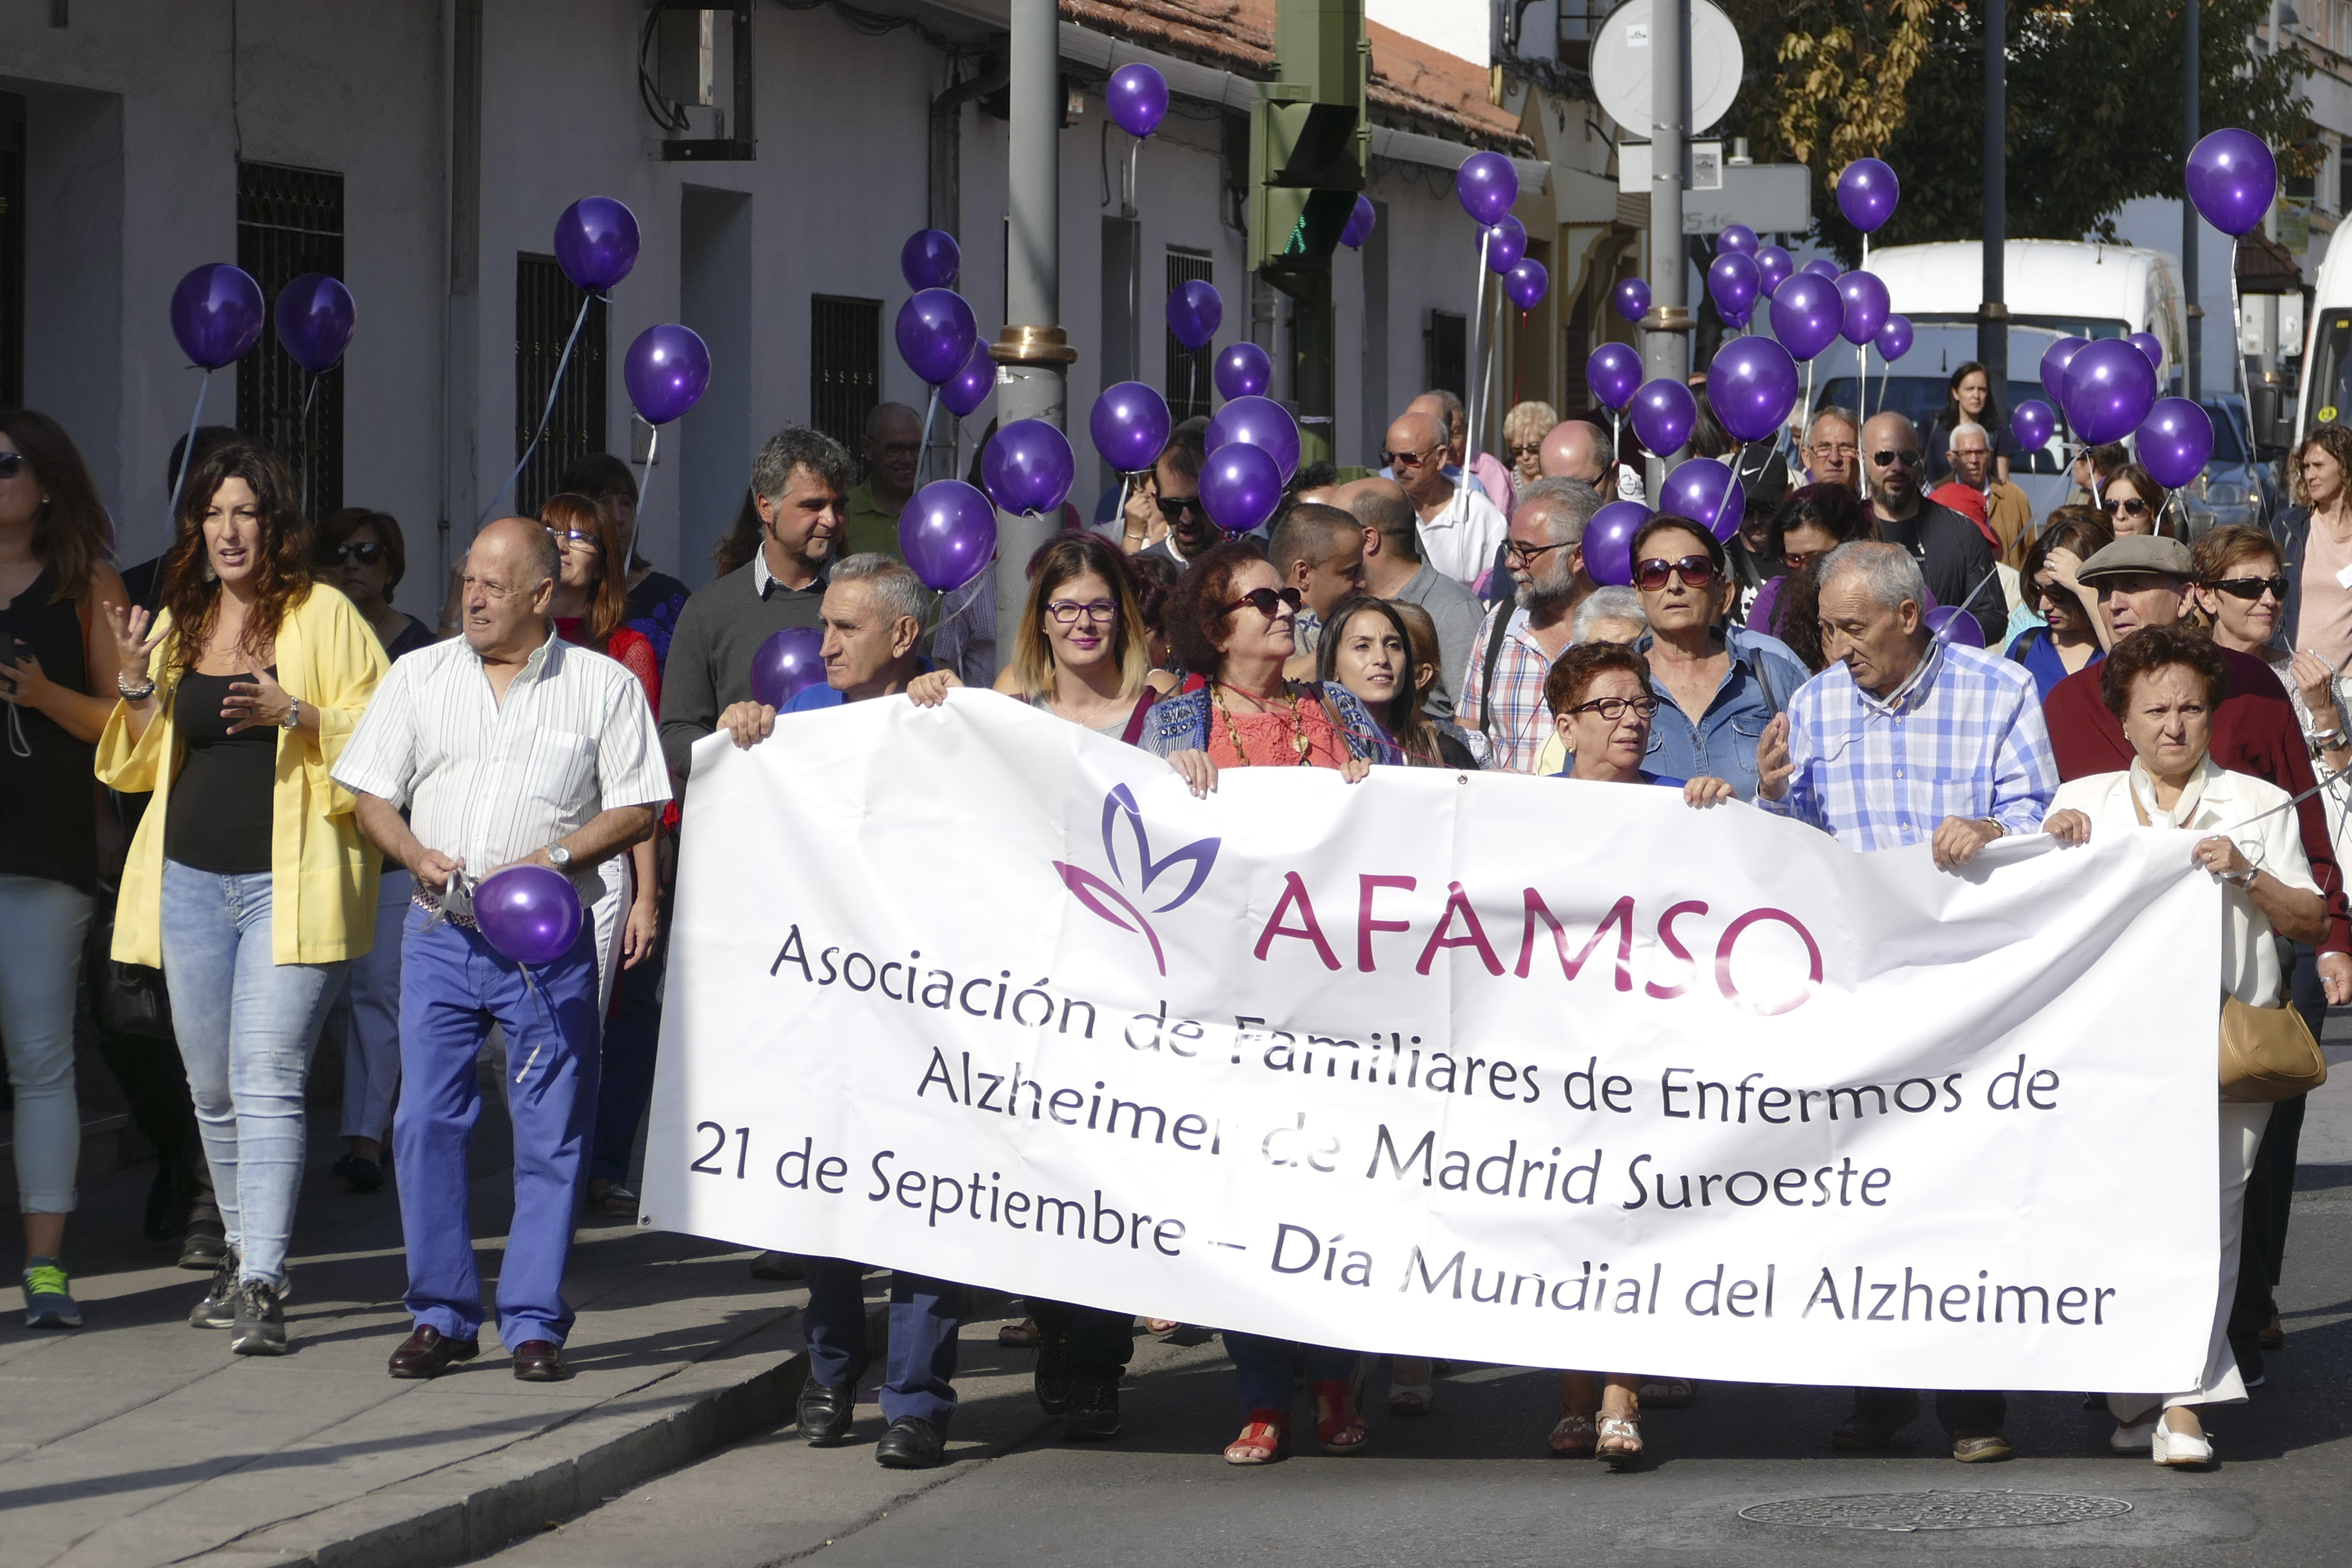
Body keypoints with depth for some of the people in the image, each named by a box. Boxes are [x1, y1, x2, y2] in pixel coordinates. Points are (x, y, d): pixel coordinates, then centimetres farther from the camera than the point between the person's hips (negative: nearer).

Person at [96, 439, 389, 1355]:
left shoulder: (324, 616, -3)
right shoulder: (177, 626, 13)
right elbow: (134, 767, 16)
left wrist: (294, 715, -20)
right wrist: (137, 684, -2)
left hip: (290, 883, -6)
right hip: (192, 882, 6)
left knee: (268, 1080, -13)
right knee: (213, 1088, 12)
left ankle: (262, 1284, -15)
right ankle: (244, 1252, 30)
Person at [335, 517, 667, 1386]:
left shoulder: (604, 686, 3)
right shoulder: (420, 676, 11)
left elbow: (637, 809, 1)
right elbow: (371, 794, 11)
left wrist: (553, 860, -14)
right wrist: (417, 855, -8)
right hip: (440, 931, 2)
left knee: (550, 1132, -2)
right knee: (426, 1120, -1)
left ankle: (534, 1320, 6)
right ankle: (441, 1314, 8)